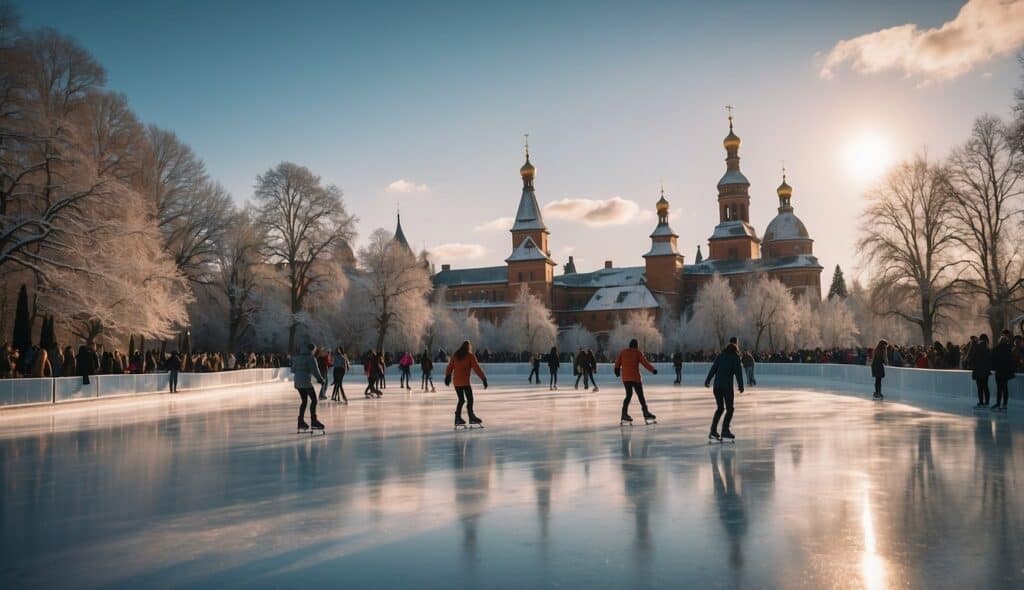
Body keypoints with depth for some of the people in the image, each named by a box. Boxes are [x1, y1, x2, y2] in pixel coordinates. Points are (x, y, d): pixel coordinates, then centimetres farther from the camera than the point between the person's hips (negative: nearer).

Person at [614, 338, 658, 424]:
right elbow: (645, 363, -6)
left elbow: (617, 363, 10)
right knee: (640, 395, 2)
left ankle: (624, 414, 5)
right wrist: (653, 370, 1)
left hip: (625, 377, 5)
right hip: (635, 377, -5)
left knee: (629, 395, 11)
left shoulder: (623, 352, 10)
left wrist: (617, 371, 25)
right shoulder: (638, 353, -2)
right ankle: (646, 413, 6)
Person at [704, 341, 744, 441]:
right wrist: (740, 386, -2)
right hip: (727, 386, -5)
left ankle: (713, 431, 11)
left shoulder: (720, 357, 13)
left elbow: (713, 369, 9)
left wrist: (707, 381, 12)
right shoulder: (735, 358, 3)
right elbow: (738, 372, -3)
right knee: (729, 409, 4)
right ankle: (725, 431, -4)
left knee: (720, 408, 15)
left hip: (717, 386, 5)